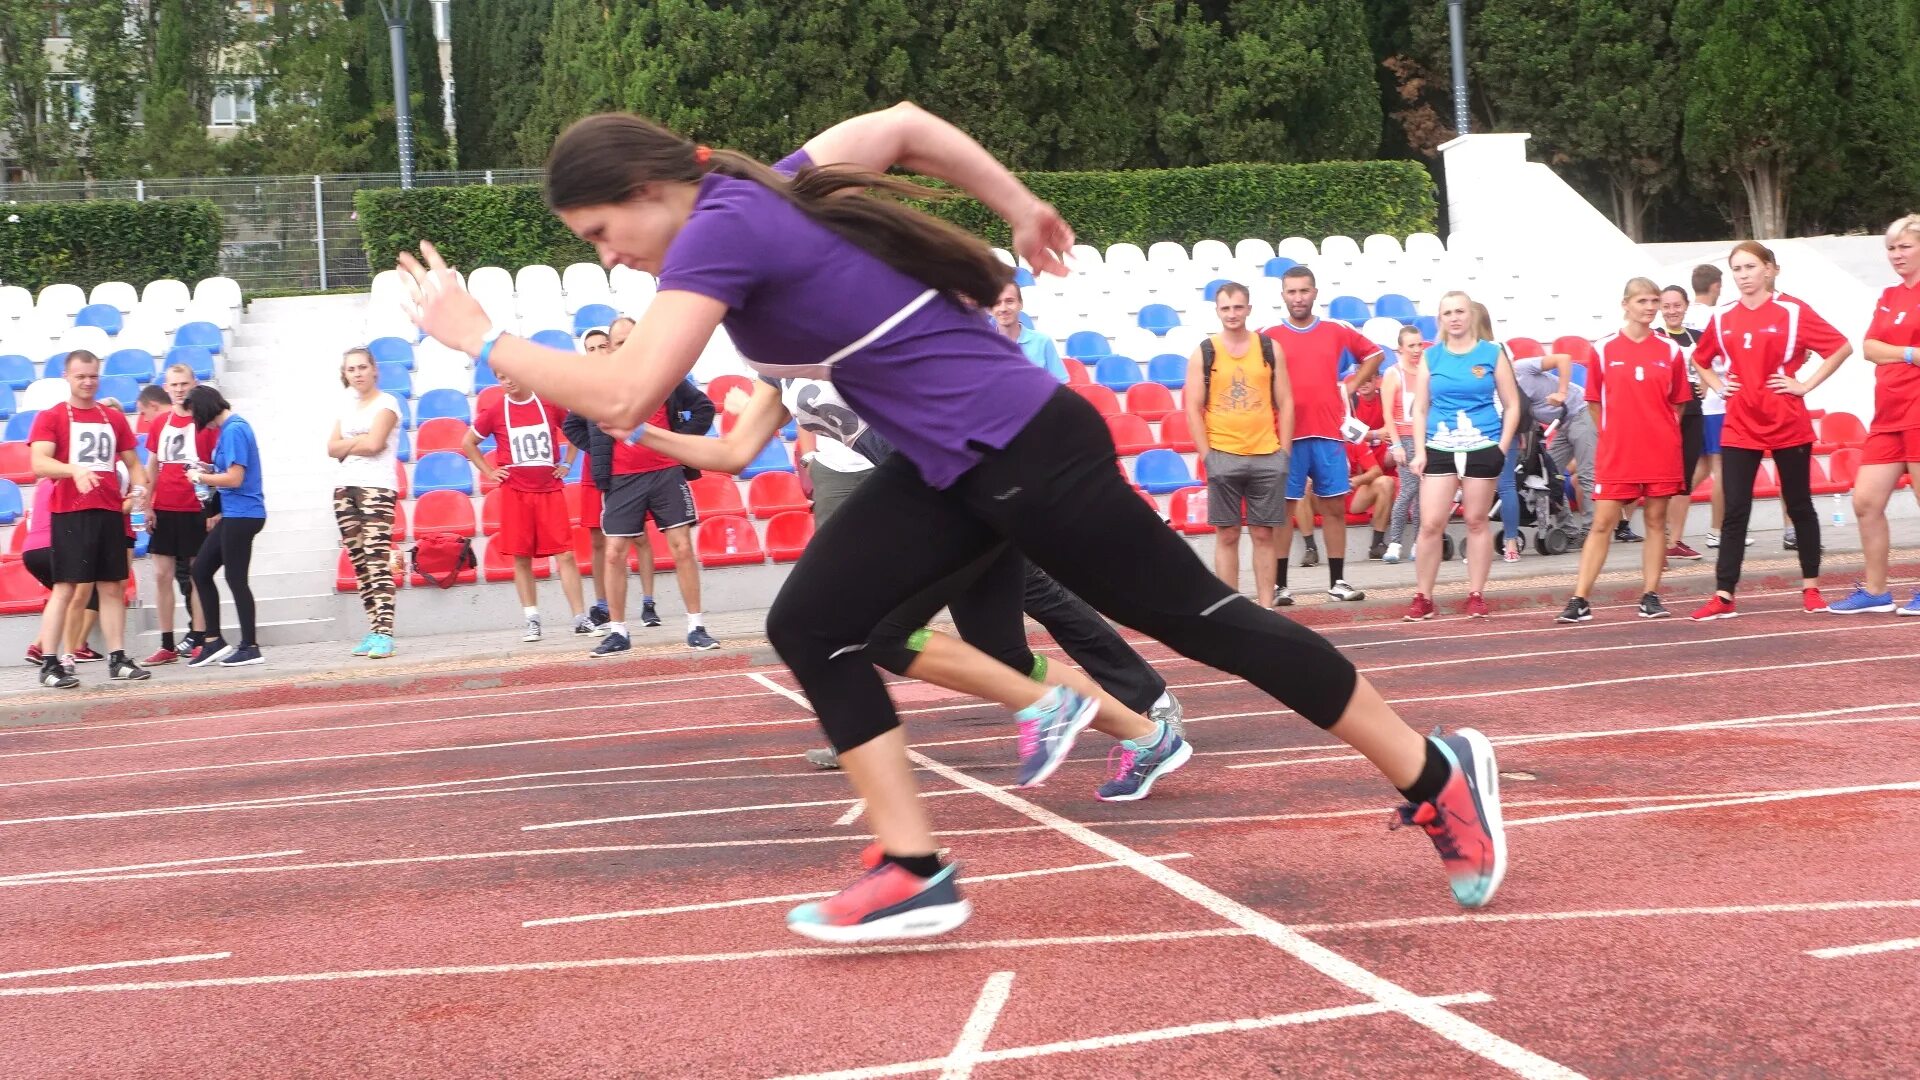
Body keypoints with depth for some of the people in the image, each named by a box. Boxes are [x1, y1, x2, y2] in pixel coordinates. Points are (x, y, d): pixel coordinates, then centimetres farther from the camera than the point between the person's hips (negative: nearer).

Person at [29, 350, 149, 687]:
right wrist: (75, 470, -29)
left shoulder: (114, 417, 15)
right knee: (65, 588, -7)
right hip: (69, 515, -5)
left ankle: (117, 659, 11)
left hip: (110, 513, 5)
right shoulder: (50, 417, 1)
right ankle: (50, 663, -4)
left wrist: (139, 488, -2)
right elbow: (39, 463, -11)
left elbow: (132, 462, 20)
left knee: (112, 587, 6)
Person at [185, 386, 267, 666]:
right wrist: (209, 471, 7)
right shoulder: (230, 428, 14)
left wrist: (200, 478, -7)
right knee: (200, 570, 12)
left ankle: (250, 648, 5)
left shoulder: (234, 430, -16)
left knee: (236, 579, -3)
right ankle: (214, 642, 16)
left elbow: (235, 478, -20)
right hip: (233, 515, 10)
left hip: (242, 514, -10)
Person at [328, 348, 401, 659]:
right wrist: (360, 441, -4)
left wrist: (347, 444, 2)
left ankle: (384, 633, -21)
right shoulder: (347, 406, 19)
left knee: (377, 562, -15)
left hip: (377, 488, -7)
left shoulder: (386, 403, -1)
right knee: (359, 564, 4)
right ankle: (374, 630, 7)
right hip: (344, 488, 7)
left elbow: (373, 444, -13)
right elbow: (332, 448, 10)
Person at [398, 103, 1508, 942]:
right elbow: (909, 122, 20)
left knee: (1206, 620, 0)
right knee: (809, 623, 3)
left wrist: (478, 334, -14)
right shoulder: (776, 181, 9)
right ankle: (917, 871, 4)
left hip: (1027, 452, -10)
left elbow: (624, 397, -26)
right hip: (950, 467, 10)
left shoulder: (719, 228, -19)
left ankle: (1439, 777, 15)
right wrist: (1022, 206, 25)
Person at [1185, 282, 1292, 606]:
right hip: (1223, 457, -1)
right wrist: (1206, 455, -7)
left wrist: (1284, 452, 0)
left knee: (1263, 534, 4)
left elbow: (1285, 403, 7)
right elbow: (1194, 409, 0)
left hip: (1267, 456, 1)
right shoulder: (1203, 353, 2)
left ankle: (1266, 606, 8)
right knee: (1226, 534, 2)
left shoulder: (1270, 349, 6)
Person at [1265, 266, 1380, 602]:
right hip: (1286, 434, -2)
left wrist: (1349, 385, 9)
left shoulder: (1337, 331, 6)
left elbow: (1373, 354, 19)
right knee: (1283, 508, 1)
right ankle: (1279, 584, 5)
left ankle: (1337, 581, 12)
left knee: (1334, 506, 5)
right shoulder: (1268, 336, 0)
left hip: (1329, 434, 2)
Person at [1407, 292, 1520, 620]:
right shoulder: (1431, 357, 7)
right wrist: (1419, 451, -1)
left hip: (1482, 449, -1)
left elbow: (1512, 405, 5)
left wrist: (1502, 448, -4)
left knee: (1477, 522, 5)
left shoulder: (1492, 354, 3)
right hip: (1440, 450, 1)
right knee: (1430, 523, -6)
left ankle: (1476, 595, 15)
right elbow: (1420, 409, 9)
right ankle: (1423, 597, 2)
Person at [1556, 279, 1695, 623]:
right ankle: (1579, 600, -2)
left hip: (1662, 453, 1)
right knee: (1601, 524, -2)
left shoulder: (1670, 350, 3)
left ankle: (1650, 596, 12)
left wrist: (1661, 433, 4)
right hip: (1615, 453, -1)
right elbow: (1597, 401, 7)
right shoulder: (1604, 349, 0)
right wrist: (1615, 434, 7)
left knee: (1656, 522, 5)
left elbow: (1678, 403, 10)